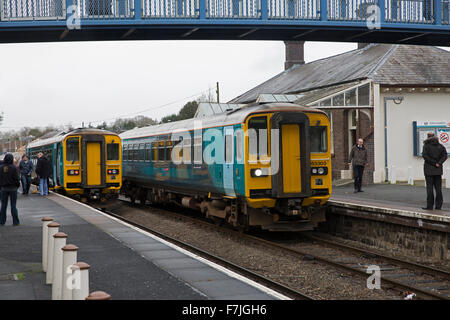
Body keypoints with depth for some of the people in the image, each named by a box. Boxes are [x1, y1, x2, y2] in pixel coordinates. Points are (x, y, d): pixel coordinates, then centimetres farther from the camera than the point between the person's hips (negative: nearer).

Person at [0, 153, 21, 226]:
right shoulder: (13, 167, -14)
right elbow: (16, 178, -11)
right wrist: (18, 185, 4)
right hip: (12, 188, -3)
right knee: (13, 205, 2)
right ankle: (15, 222, 4)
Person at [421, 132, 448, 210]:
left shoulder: (426, 145, -5)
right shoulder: (440, 146, 8)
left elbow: (425, 155, -17)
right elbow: (445, 155, -1)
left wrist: (434, 163, -13)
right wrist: (439, 163, -8)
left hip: (429, 169, -4)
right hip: (438, 170, 4)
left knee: (429, 188, -2)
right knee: (438, 187, 7)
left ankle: (430, 206, -4)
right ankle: (438, 206, 7)